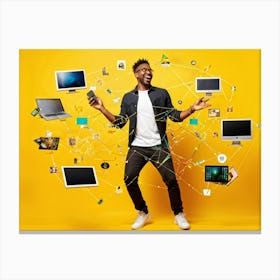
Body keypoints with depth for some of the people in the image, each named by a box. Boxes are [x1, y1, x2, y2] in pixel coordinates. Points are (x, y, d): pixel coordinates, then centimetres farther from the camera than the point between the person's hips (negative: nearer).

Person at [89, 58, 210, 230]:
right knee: (129, 179, -4)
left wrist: (192, 109, -11)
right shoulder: (128, 98, 8)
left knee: (171, 179, -5)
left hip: (159, 146, -1)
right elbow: (120, 122, 5)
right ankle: (143, 213, 19)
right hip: (137, 147, 2)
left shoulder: (162, 94, 5)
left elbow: (175, 116, 4)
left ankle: (179, 215, 18)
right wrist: (102, 108, -3)